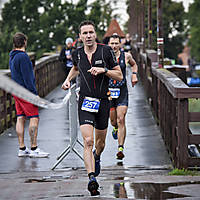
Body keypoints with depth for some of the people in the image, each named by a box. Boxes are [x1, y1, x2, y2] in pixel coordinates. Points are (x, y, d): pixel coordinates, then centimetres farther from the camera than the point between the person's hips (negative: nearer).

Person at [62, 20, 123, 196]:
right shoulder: (77, 53, 3)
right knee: (88, 141, -17)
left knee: (100, 142, 16)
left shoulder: (106, 51, -4)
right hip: (85, 102, 0)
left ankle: (97, 157, 51)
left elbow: (119, 76, -1)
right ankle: (92, 178, -25)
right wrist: (68, 79, 11)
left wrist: (104, 70, -16)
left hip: (103, 102, 1)